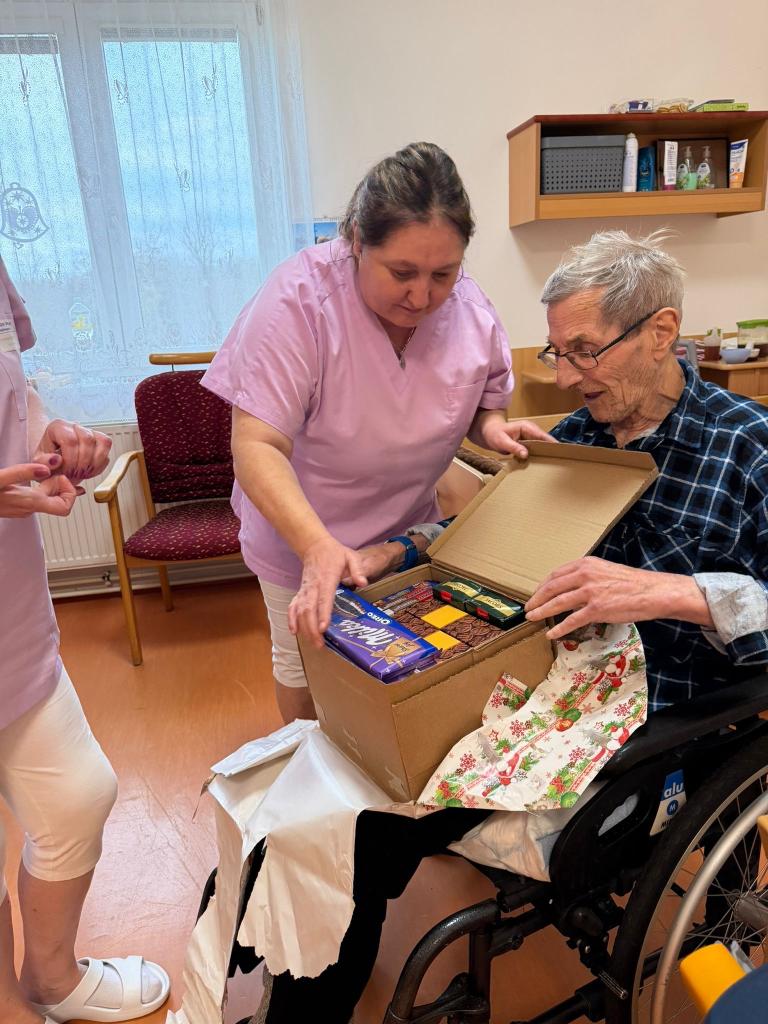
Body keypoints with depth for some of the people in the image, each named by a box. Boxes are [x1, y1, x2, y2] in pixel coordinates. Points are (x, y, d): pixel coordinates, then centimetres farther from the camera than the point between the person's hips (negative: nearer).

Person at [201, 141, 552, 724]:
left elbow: (483, 402, 4)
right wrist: (320, 549, -45)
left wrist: (491, 425, -20)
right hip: (302, 537, -3)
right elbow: (258, 447, -31)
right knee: (305, 669, 18)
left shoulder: (471, 311, -14)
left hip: (409, 536, 4)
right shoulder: (299, 300, -28)